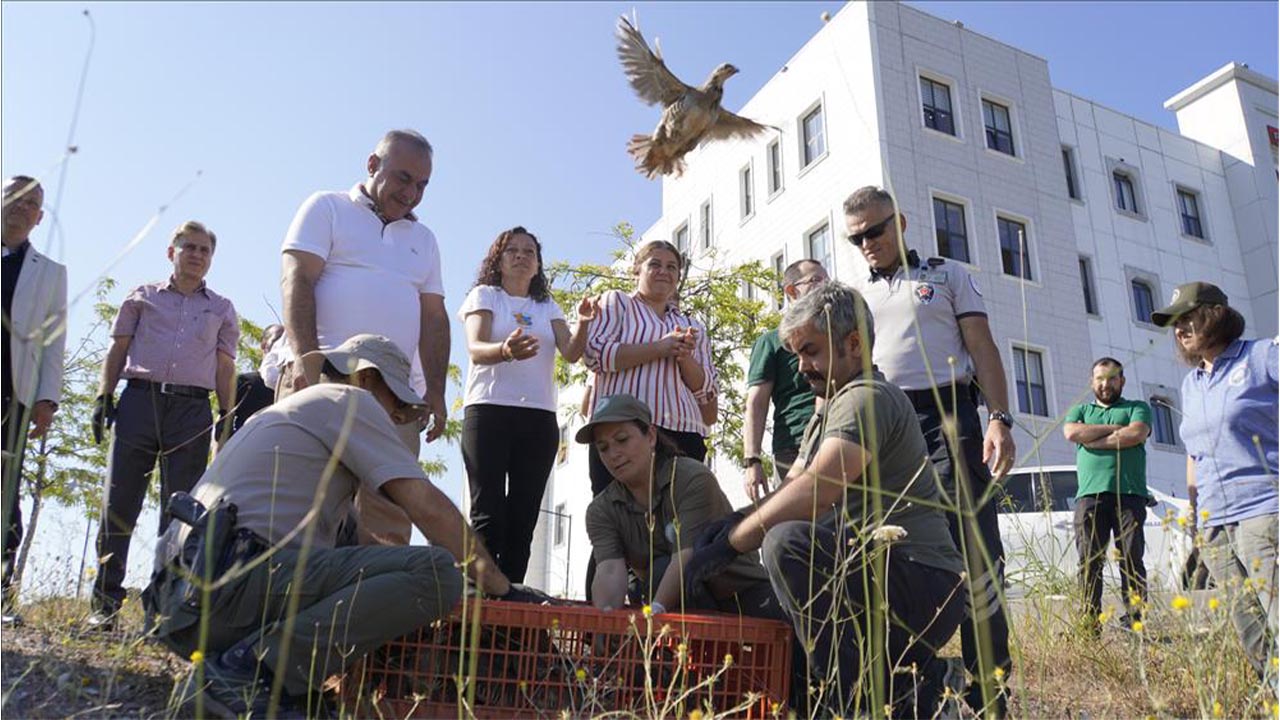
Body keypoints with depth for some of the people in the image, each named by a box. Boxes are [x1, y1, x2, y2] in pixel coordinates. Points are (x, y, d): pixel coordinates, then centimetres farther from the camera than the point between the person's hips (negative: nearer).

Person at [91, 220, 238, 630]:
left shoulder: (221, 310, 17)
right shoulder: (143, 297, 16)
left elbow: (225, 368, 13)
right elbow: (117, 351, 14)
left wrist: (227, 418, 4)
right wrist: (103, 398, 3)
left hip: (193, 408, 0)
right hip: (140, 399, 0)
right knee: (119, 503, -3)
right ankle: (106, 601, 1)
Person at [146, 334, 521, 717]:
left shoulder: (295, 407, 31)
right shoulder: (348, 400, 4)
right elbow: (428, 507, -6)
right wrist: (502, 589, 0)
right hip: (236, 581, -10)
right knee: (435, 571, -21)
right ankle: (251, 670, -18)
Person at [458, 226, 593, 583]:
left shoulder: (548, 307, 20)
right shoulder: (484, 296, 9)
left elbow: (571, 354, 4)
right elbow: (476, 349, -9)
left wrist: (582, 326, -18)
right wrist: (505, 351, -32)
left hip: (539, 417, 4)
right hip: (489, 410, -4)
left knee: (523, 517, -1)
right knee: (488, 513, -13)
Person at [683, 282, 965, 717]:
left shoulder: (867, 397, -13)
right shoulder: (827, 413, 21)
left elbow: (814, 493, -26)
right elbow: (789, 492, 14)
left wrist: (728, 544, -19)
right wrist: (734, 525, -5)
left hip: (921, 584, -10)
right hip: (870, 581, 11)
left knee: (789, 543, -32)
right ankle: (899, 682, 11)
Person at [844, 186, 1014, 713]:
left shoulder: (947, 275, 14)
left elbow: (982, 348, 6)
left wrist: (999, 419, -8)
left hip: (946, 416, -2)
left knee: (974, 551, -8)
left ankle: (988, 689, -1)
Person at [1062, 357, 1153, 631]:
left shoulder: (1137, 408, 18)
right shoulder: (1080, 411, 25)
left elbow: (1137, 434, -4)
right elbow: (1072, 432, 2)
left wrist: (1093, 439, 0)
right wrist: (1116, 428, 1)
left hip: (1129, 493, -1)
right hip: (1090, 494, 1)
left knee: (1132, 559, -5)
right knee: (1089, 561, -6)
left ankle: (1134, 621, -6)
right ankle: (1090, 624, -7)